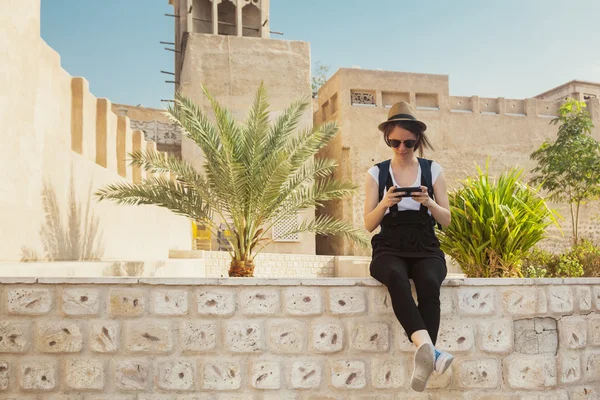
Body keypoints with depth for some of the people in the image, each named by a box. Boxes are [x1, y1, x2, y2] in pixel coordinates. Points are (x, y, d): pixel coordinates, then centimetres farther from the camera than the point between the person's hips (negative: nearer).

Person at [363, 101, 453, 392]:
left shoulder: (433, 170, 10)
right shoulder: (376, 174, 9)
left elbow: (446, 221, 9)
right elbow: (369, 224, 5)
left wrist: (429, 202, -13)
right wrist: (385, 203, -15)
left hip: (425, 248, 1)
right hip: (390, 249, -1)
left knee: (429, 284, -36)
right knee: (396, 278, -38)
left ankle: (423, 359, -37)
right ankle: (428, 349, -54)